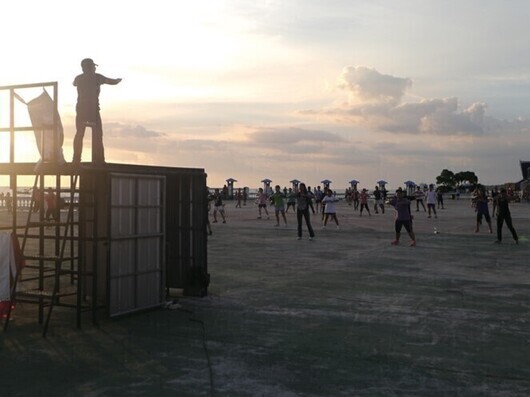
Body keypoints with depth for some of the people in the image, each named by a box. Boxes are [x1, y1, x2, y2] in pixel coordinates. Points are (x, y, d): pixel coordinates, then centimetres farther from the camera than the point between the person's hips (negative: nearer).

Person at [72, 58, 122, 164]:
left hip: (80, 109, 4)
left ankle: (76, 159, 7)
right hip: (93, 109, -4)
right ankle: (98, 160, -6)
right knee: (97, 134, 0)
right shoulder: (97, 77, -2)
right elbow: (113, 82, 7)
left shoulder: (78, 78, 9)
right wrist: (118, 79, 31)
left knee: (79, 134, 10)